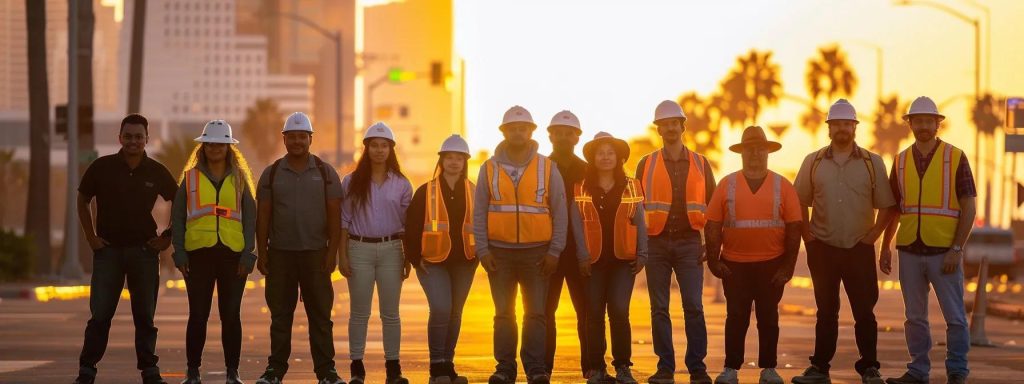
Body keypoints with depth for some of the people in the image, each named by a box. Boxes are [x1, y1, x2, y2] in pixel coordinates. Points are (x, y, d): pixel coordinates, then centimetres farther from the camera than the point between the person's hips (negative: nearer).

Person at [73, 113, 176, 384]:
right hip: (108, 250, -1)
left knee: (145, 315, 6)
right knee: (100, 315, -3)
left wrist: (168, 237, 6)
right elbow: (82, 202, 10)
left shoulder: (156, 172, 0)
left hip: (144, 250, 1)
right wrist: (90, 237, 4)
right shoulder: (102, 167, -2)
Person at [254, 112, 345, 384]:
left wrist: (332, 252, -5)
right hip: (280, 253, 1)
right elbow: (262, 216, 7)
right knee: (280, 315, 5)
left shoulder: (325, 173, 4)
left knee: (320, 315, 1)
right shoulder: (272, 174, 7)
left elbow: (335, 216, 2)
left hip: (315, 253, -1)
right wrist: (261, 252, 0)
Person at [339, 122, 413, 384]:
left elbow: (408, 224, 7)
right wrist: (342, 256, -4)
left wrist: (408, 259, 3)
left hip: (390, 249, 1)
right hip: (360, 249, -1)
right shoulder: (351, 182, 3)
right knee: (359, 312, 2)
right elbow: (344, 221, 2)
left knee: (390, 313, 4)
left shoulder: (401, 185, 5)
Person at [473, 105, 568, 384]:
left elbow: (560, 213, 4)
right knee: (503, 314, 3)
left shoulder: (547, 169, 3)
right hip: (499, 251, 1)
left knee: (535, 313, 0)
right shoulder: (489, 169, 5)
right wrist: (483, 250, -3)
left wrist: (554, 251, -4)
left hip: (536, 252, -1)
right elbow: (479, 213, 5)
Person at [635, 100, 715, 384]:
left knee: (693, 307, -6)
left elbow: (712, 206, 11)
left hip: (689, 243, 0)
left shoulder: (700, 164, 8)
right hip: (656, 243, 0)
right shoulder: (646, 165, 6)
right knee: (659, 309, 1)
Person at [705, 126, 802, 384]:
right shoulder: (727, 185, 3)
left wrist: (789, 265, -5)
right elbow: (713, 226, 2)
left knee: (768, 318, 6)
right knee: (736, 317, 2)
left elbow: (794, 228, 0)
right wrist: (713, 260, -5)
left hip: (772, 265, 0)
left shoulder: (783, 186, 2)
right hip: (735, 264, 0)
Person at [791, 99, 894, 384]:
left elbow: (886, 206, 4)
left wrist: (874, 234, -6)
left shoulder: (872, 163, 2)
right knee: (826, 312, 7)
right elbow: (800, 203, 10)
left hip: (860, 249, -1)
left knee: (864, 311, 0)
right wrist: (807, 235, 1)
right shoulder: (813, 162, 5)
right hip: (823, 249, 1)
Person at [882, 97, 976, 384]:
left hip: (944, 252, -3)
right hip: (909, 251, 4)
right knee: (915, 317, 8)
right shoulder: (901, 161, 9)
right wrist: (885, 247, 9)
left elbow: (969, 208, -5)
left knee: (955, 316, 0)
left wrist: (957, 249, -12)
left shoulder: (955, 158, -2)